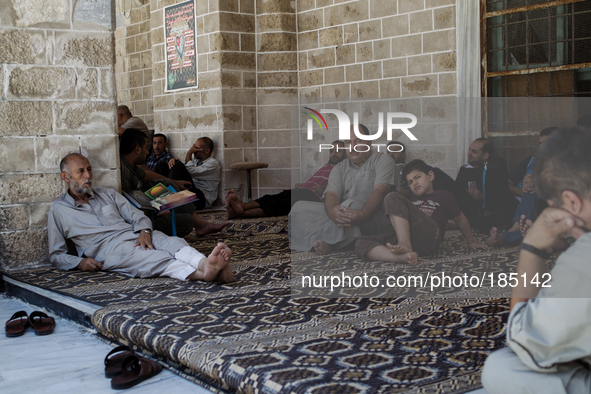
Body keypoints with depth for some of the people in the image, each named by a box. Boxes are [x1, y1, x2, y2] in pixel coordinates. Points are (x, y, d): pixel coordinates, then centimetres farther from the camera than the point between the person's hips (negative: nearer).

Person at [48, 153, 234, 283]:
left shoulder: (107, 194, 24)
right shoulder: (58, 210, 12)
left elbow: (137, 216, 17)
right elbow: (56, 255, 13)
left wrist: (144, 232, -8)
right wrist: (79, 262, -8)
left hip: (137, 235, 5)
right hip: (109, 248, -5)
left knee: (173, 243, -29)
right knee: (151, 258, -36)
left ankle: (205, 264, -61)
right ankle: (201, 273, -63)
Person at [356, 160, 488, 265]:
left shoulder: (443, 195, 26)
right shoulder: (413, 198, 38)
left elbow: (460, 219, 31)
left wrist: (471, 242, 32)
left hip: (427, 237, -5)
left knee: (393, 198, -21)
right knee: (361, 243, -23)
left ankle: (405, 245, -34)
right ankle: (404, 256, -46)